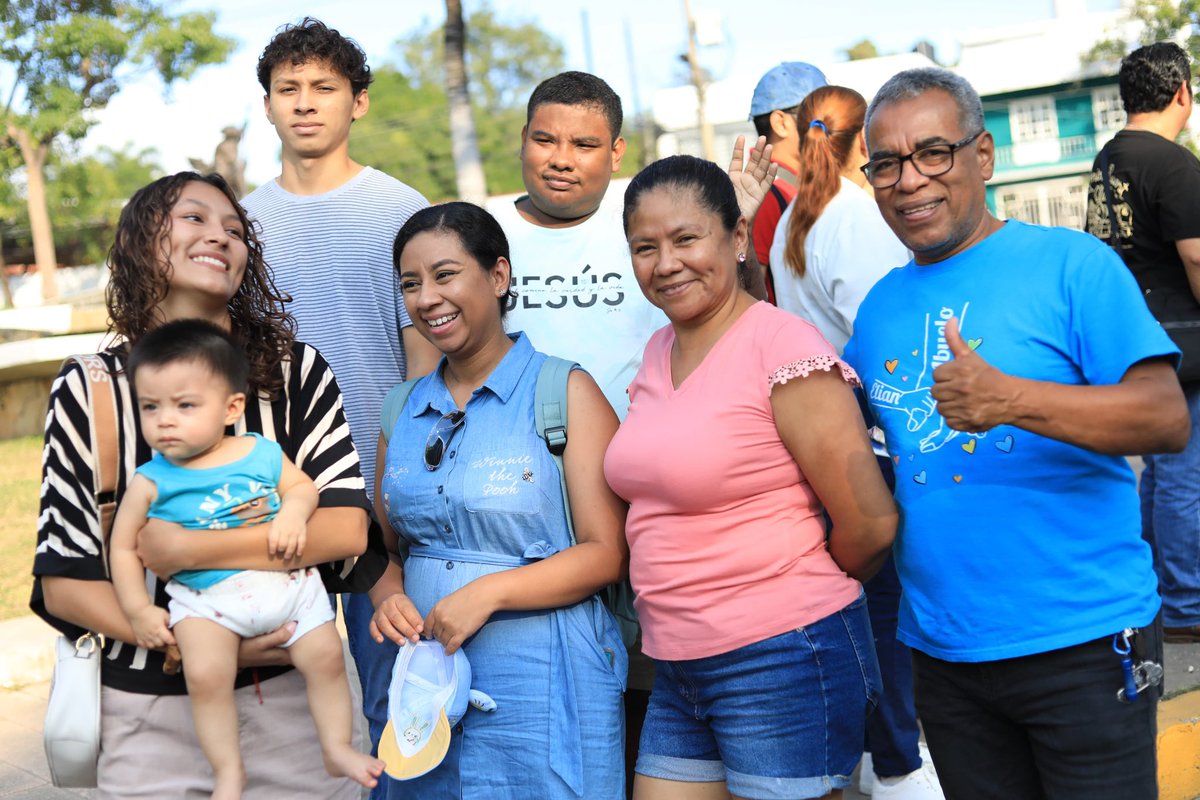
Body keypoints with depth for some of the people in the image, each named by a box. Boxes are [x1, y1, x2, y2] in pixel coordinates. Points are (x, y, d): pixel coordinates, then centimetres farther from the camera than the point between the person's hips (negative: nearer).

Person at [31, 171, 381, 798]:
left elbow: (345, 529, -11)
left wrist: (186, 550, -18)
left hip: (290, 697, 1)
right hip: (150, 713, 0)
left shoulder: (297, 371, 0)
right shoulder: (88, 389, -1)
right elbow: (63, 584, -4)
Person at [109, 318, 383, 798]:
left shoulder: (261, 452, 2)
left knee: (324, 656, -1)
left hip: (288, 582, 2)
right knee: (206, 675, -24)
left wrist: (293, 511, -13)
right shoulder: (151, 482, -3)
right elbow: (123, 548, 2)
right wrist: (138, 610, -5)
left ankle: (337, 749, 19)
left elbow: (303, 486, 10)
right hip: (205, 598, -2)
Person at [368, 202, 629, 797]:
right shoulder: (403, 412, 11)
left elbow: (607, 552, -9)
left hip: (541, 687, -4)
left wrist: (490, 591, -19)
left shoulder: (565, 392, -4)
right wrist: (388, 597, -4)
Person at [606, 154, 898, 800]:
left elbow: (871, 524, -14)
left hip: (783, 665, -7)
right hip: (677, 670, 7)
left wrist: (802, 596, 4)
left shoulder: (784, 348, -14)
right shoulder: (659, 351, 9)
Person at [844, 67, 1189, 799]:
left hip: (1082, 640, -5)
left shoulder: (1071, 263, -7)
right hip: (941, 651, 5)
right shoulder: (881, 307, 9)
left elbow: (1168, 418, -16)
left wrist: (1013, 400, -31)